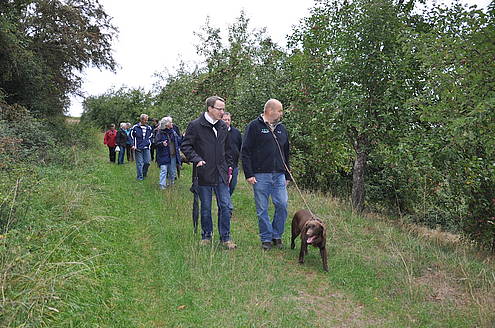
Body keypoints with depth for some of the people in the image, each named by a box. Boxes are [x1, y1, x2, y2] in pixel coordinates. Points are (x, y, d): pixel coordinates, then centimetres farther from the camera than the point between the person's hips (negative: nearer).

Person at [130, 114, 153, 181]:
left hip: (146, 148, 4)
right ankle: (140, 177, 10)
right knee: (139, 163, 0)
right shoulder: (135, 127, -3)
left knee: (147, 162, 0)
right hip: (138, 148, -3)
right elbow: (131, 136, 3)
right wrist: (133, 145, -5)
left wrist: (149, 144, 12)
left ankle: (144, 173, 23)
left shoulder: (149, 128, 10)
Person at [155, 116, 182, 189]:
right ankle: (162, 185, -4)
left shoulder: (173, 132, 10)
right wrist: (162, 144, -26)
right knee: (164, 170, -9)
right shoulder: (160, 133, -7)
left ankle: (171, 183, 31)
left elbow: (179, 141, 16)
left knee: (172, 171, 13)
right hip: (164, 156, -5)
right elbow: (156, 144, -10)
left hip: (173, 155, 5)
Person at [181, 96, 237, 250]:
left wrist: (229, 168, 15)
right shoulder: (195, 125, -6)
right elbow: (185, 146, -4)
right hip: (204, 174, -4)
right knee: (205, 208, 8)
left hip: (221, 174, 4)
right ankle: (206, 236, 24)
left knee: (225, 206, 1)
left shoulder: (223, 126, 11)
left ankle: (225, 238, 13)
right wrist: (196, 159, -18)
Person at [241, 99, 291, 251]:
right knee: (262, 209, 2)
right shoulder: (254, 126, -1)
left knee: (282, 205, -1)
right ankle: (266, 239, 15)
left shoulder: (281, 128, 16)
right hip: (261, 175, -4)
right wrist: (249, 174, -11)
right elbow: (245, 152, -5)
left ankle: (277, 236, 17)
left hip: (279, 175, 5)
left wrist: (287, 175, 18)